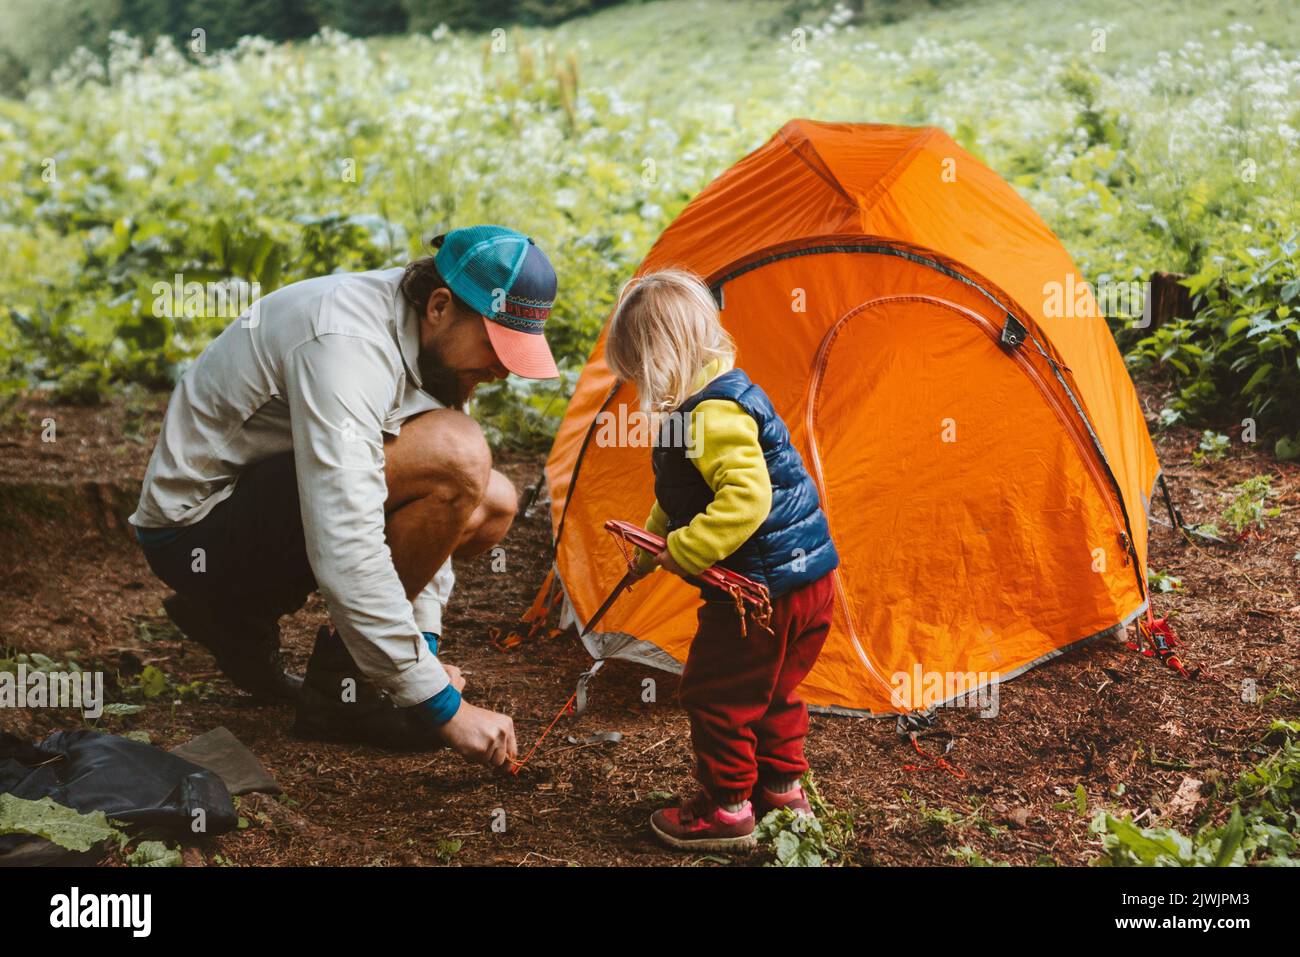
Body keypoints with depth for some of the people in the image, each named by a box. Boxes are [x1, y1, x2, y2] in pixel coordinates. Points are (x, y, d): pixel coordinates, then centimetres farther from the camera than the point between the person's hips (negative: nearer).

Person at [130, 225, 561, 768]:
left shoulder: (426, 338, 0)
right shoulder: (346, 342, -29)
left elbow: (425, 511, 10)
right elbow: (346, 553, -35)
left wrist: (424, 644, 1)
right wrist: (443, 706, -31)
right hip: (197, 526, -9)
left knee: (492, 506, 6)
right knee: (455, 456, -27)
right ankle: (339, 687, -10)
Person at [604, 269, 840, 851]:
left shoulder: (713, 414, -23)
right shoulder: (722, 395, 13)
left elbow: (745, 497, -33)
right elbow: (680, 499, 24)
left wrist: (685, 552, -29)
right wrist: (653, 543, 20)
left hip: (763, 589, -11)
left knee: (716, 695, 2)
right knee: (773, 692, 23)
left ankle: (726, 810, 11)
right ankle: (783, 789, 36)